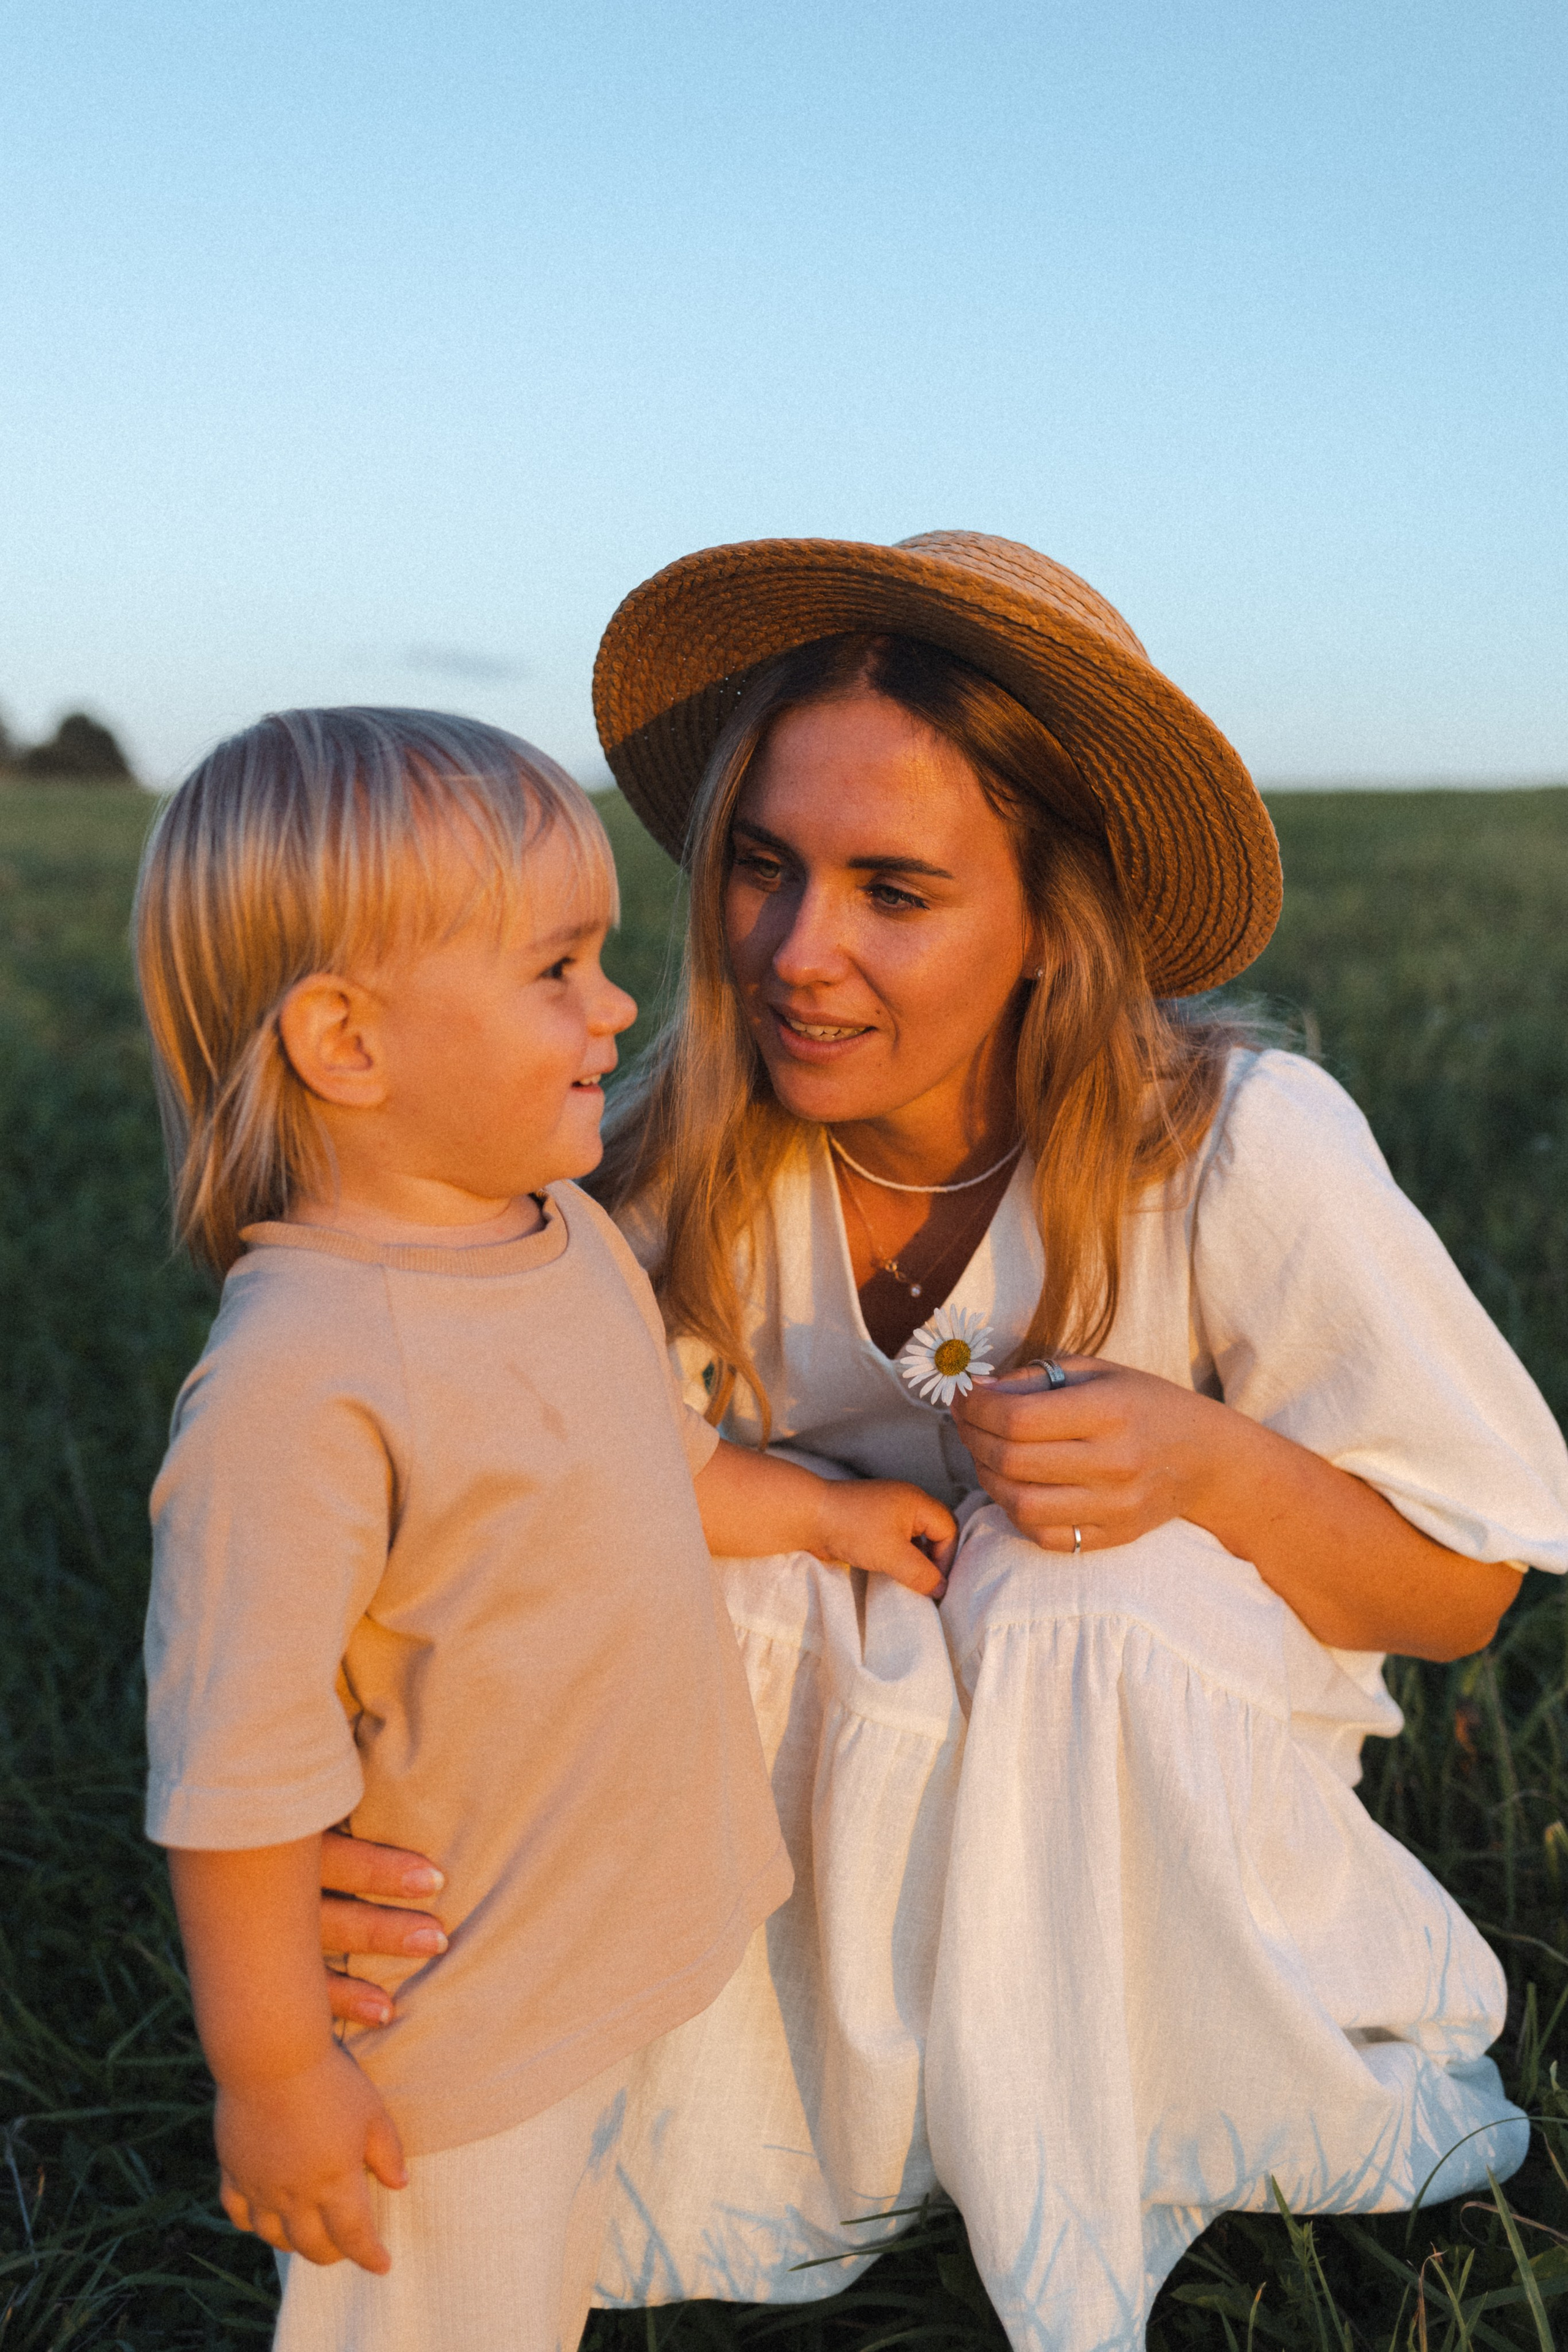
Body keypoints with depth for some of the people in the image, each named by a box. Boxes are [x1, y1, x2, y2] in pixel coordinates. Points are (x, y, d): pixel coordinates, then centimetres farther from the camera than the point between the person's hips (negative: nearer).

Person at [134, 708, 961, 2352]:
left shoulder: (565, 1235, -3)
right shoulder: (300, 1382, -32)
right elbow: (237, 1769, -27)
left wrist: (822, 1511, 21)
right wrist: (271, 2075, -20)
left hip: (612, 1956, 8)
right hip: (447, 2045, -8)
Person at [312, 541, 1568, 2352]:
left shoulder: (1244, 1150, -22)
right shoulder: (682, 1164, -17)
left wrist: (1215, 1466, -33)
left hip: (1160, 1774, -1)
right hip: (838, 1775, 2)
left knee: (1088, 1604, -33)